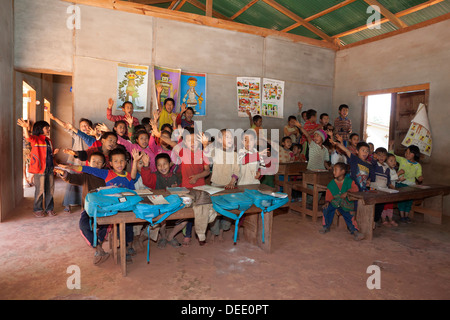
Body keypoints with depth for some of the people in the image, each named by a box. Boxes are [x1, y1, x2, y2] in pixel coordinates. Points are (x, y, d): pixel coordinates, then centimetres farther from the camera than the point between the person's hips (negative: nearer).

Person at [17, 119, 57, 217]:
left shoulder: (49, 140, 16)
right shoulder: (36, 139, -6)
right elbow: (28, 137, -29)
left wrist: (53, 153, 6)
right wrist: (25, 128, -46)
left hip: (49, 169, 7)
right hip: (39, 169, -7)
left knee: (50, 190, 11)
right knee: (40, 190, 1)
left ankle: (49, 208, 23)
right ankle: (38, 210, 15)